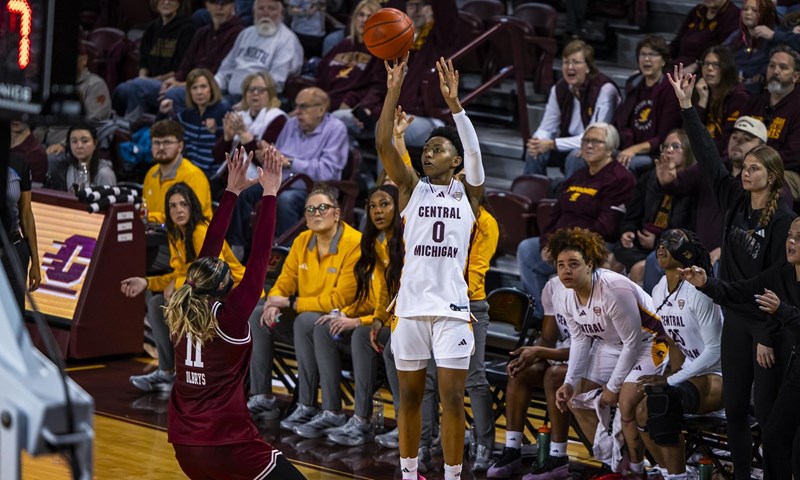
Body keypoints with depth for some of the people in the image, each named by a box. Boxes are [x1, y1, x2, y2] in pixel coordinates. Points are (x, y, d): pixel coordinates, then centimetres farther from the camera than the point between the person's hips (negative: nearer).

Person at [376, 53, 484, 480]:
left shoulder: (467, 193, 7)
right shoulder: (411, 187, 9)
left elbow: (474, 151, -11)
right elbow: (383, 144, -5)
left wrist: (453, 102, -23)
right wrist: (393, 91, -15)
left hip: (451, 306, -2)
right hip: (411, 305, 2)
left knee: (452, 399, -2)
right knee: (409, 397, 10)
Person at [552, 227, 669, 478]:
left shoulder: (613, 290, -32)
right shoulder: (570, 298, -7)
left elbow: (632, 342, -25)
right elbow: (580, 340, 7)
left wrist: (613, 387, -17)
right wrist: (570, 382, -5)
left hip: (647, 344, -9)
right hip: (610, 346, 9)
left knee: (626, 404, -25)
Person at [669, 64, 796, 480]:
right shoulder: (734, 202, 2)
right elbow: (707, 156, 4)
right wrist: (686, 106, 0)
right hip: (736, 319, 6)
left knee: (767, 409, -3)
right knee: (734, 406, 11)